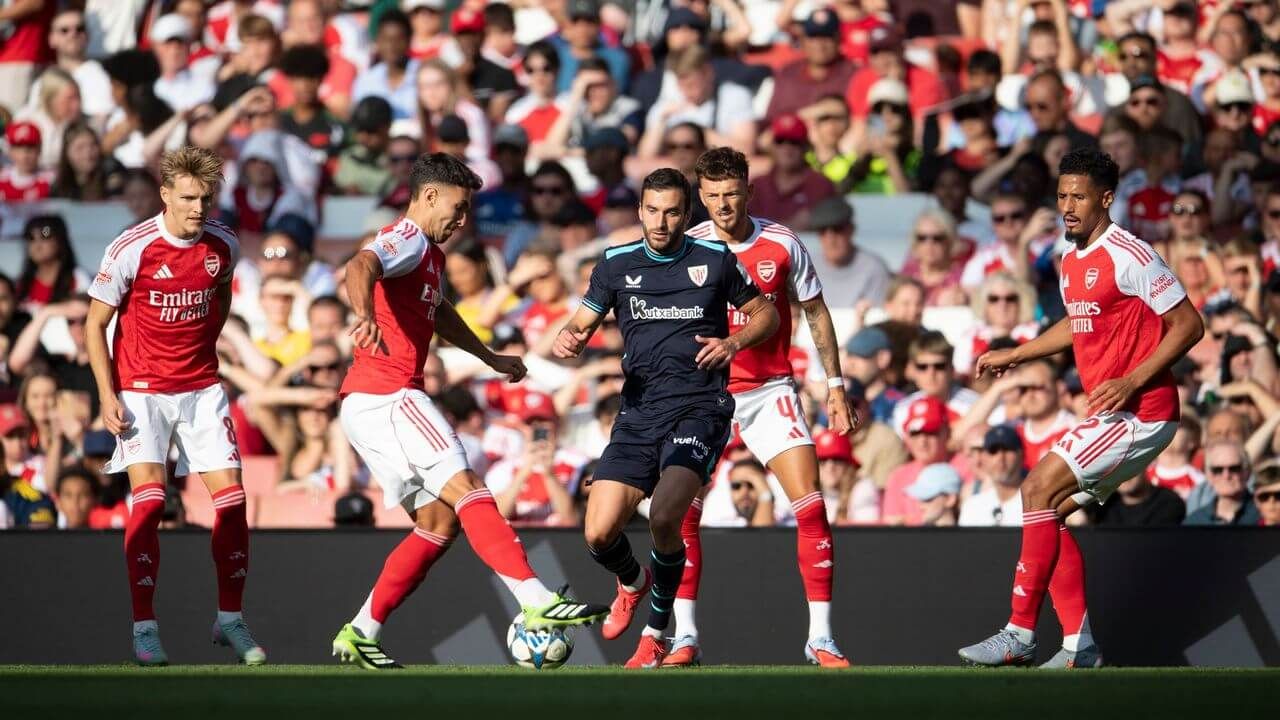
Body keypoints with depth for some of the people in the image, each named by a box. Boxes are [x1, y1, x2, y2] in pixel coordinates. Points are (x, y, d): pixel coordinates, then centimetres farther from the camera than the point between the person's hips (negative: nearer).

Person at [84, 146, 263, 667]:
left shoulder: (223, 245, -2)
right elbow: (95, 323, -7)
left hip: (201, 388, 4)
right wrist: (107, 395, -13)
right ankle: (144, 628, -11)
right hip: (141, 389, -4)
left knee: (232, 500, -2)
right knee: (149, 500, -16)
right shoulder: (132, 249, -14)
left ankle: (230, 619, 12)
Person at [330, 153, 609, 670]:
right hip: (386, 395, -11)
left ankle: (361, 634, 7)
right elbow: (361, 267, -31)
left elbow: (439, 313, 45)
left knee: (439, 522, 8)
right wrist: (365, 317, -51)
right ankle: (536, 600, -31)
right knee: (467, 489, -19)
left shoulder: (430, 255, 25)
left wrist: (490, 358, 55)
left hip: (367, 408, 11)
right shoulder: (407, 240, -7)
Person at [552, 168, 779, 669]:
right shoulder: (616, 265, 9)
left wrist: (735, 342, -5)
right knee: (599, 533, -9)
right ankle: (632, 583, 29)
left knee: (664, 517, -26)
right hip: (639, 412, 3)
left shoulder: (715, 260, 5)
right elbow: (581, 325, 13)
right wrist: (567, 340, -11)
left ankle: (656, 636, -6)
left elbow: (766, 314, 15)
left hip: (700, 406, -3)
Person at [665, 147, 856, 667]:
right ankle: (685, 636, -2)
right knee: (682, 510, -11)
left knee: (810, 506, -10)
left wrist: (835, 385, 5)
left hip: (770, 390, 0)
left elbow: (815, 313, 8)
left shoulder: (782, 245, -3)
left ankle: (820, 637, -3)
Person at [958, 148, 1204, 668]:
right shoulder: (1072, 262, 13)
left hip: (1142, 411, -10)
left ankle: (1020, 635, -14)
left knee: (1039, 488, -16)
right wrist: (1014, 356, 30)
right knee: (1049, 511, 6)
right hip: (1112, 414, 10)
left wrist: (1131, 382, -22)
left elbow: (1188, 324, -15)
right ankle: (1079, 645, 7)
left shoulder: (1127, 255, -15)